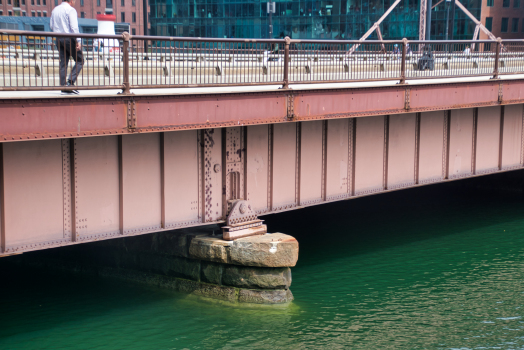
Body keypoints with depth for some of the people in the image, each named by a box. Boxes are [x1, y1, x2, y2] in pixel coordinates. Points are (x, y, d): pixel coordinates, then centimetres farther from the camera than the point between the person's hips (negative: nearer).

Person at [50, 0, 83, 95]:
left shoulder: (55, 10, 13)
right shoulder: (71, 10, -9)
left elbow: (51, 25, 18)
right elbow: (74, 27, -16)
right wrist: (78, 41, -16)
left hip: (58, 39, 7)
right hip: (69, 38, -7)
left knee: (63, 63, 7)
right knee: (80, 60, 2)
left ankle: (64, 87, 3)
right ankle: (70, 82, -12)